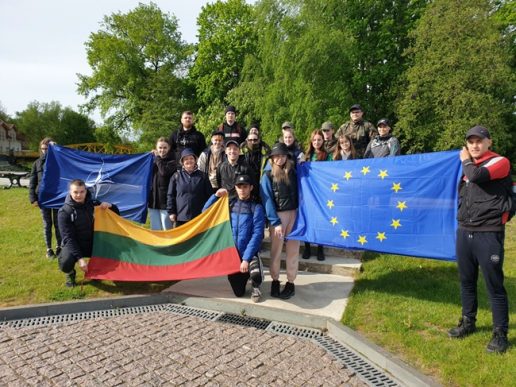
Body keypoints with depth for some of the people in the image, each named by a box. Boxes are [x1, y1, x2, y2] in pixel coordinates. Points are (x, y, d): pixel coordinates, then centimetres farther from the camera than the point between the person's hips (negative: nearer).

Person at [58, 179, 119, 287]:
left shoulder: (93, 204, -6)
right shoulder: (64, 212, -18)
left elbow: (116, 214, 3)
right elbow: (68, 238, -23)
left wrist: (110, 206, -21)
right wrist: (80, 258, -33)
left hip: (92, 244, 4)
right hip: (74, 245, -4)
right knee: (65, 263, -33)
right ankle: (70, 274, 5)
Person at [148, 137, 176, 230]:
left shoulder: (172, 161, -2)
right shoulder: (153, 160, 13)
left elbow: (164, 172, -21)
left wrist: (158, 158, -9)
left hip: (165, 200, -6)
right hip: (153, 199, 6)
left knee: (167, 230, 0)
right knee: (155, 229, 13)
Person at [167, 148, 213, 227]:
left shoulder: (202, 176, 5)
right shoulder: (176, 176, 4)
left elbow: (209, 195, 6)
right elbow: (170, 195, 5)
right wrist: (171, 212, 0)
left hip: (199, 217, 0)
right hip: (181, 217, 0)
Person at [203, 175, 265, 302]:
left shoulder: (256, 208, -8)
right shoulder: (229, 204, 5)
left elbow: (257, 235, -15)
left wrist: (246, 259, -21)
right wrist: (216, 196, -6)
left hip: (248, 254, -3)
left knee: (255, 274, -34)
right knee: (239, 293, 8)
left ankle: (256, 286, 4)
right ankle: (246, 275, 41)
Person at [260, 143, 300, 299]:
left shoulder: (293, 172, 8)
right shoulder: (268, 176, -1)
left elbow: (298, 193, 10)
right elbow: (267, 200, -7)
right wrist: (275, 222, -14)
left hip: (294, 214, 2)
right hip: (277, 215, -2)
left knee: (293, 249, 4)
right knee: (276, 250, 4)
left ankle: (291, 283, 14)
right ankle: (275, 280, 20)